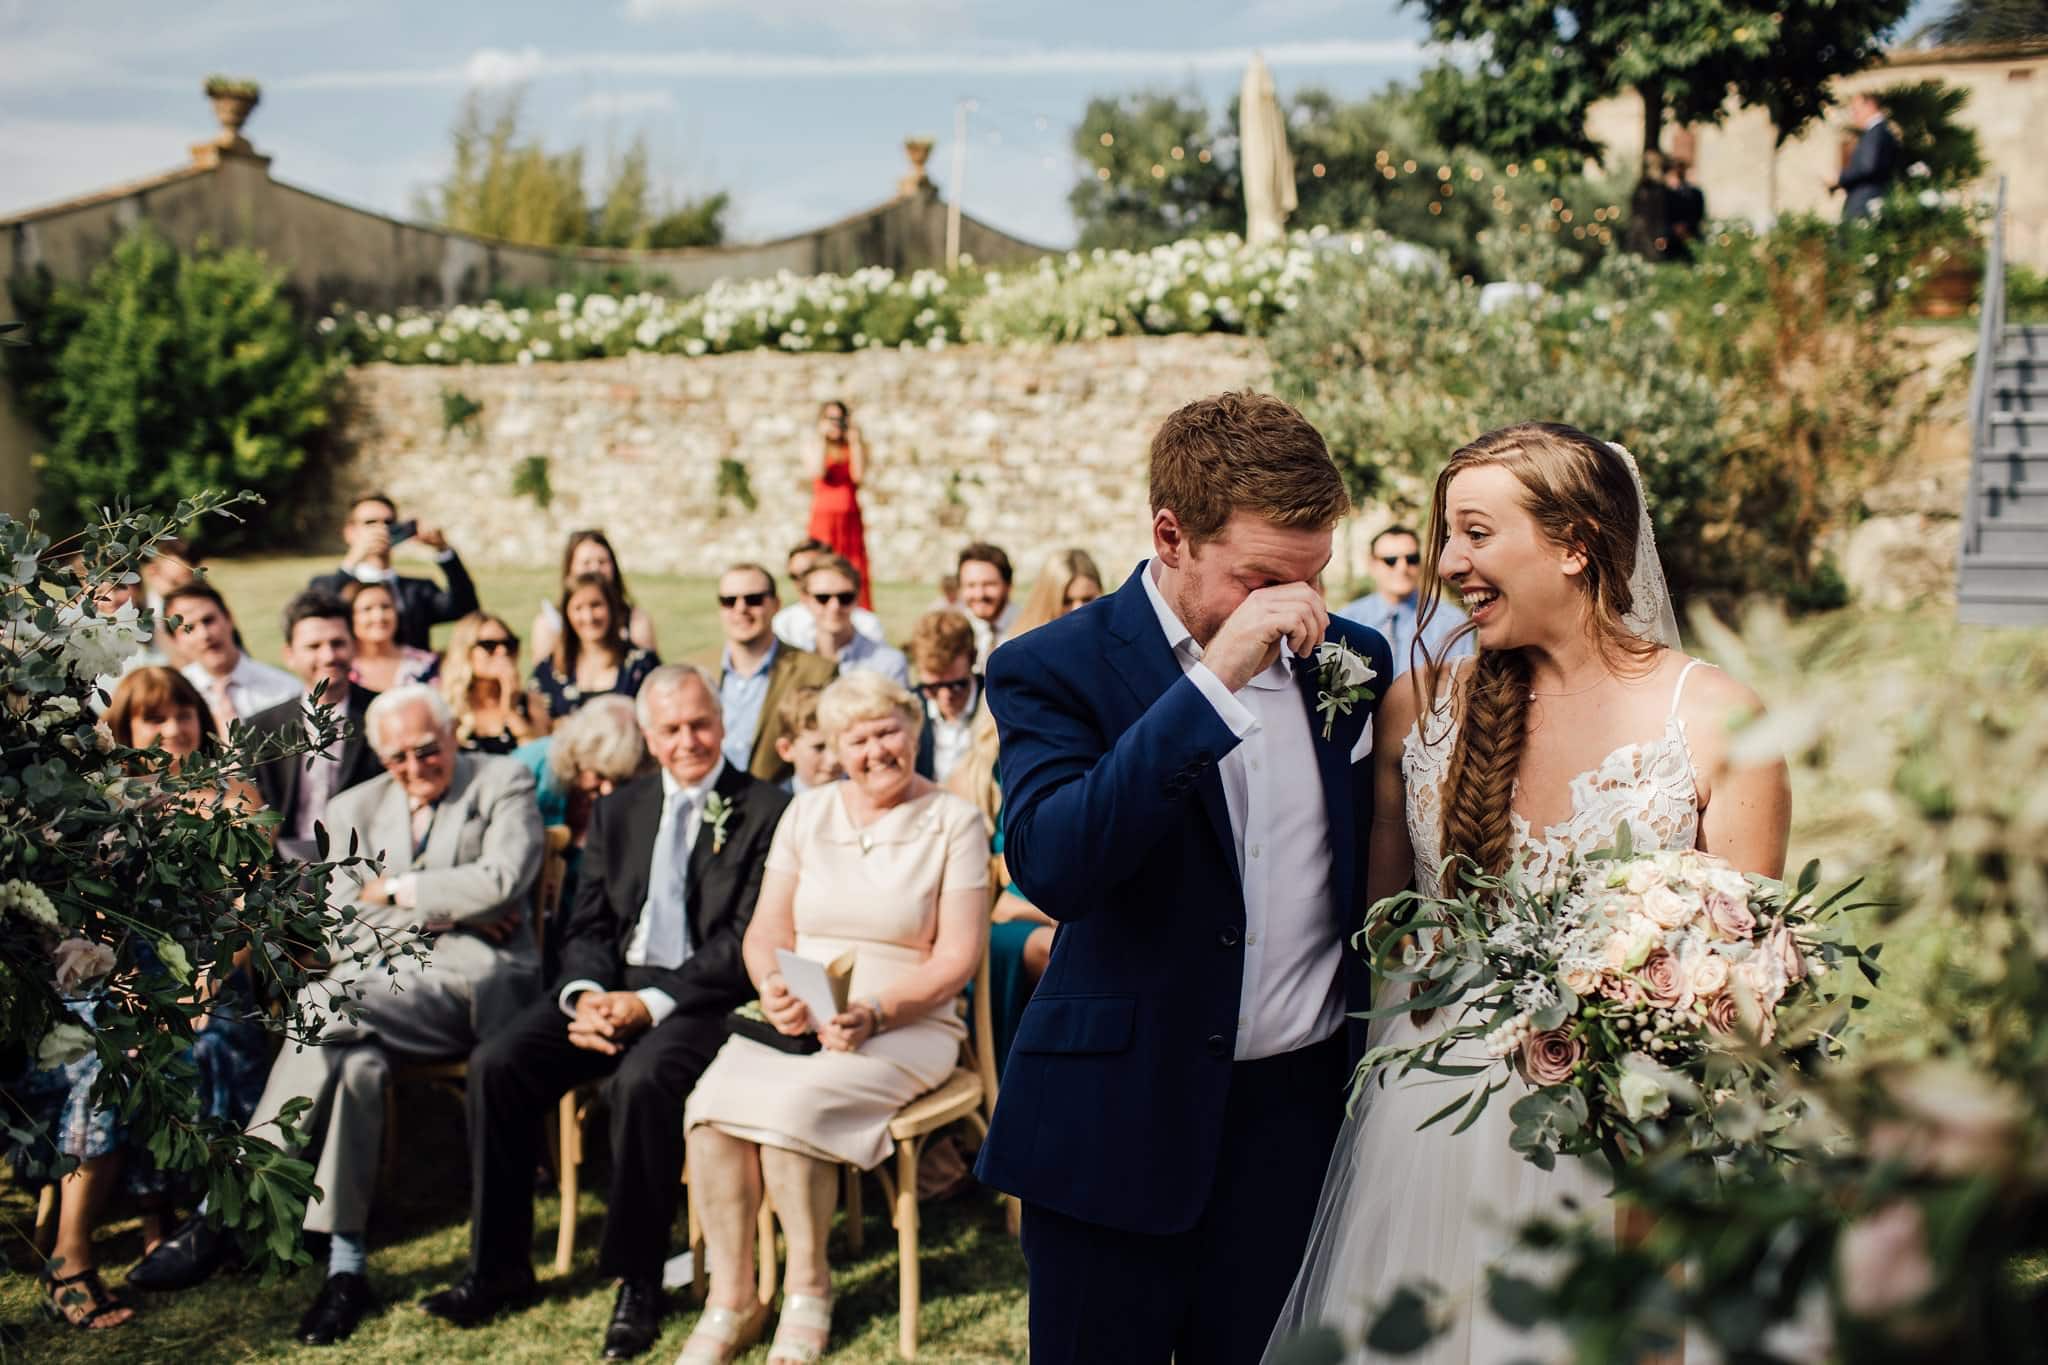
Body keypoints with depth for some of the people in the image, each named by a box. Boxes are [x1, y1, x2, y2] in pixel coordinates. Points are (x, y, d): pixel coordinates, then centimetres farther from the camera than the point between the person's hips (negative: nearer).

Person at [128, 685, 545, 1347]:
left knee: (323, 1005, -29)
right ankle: (344, 1267, -28)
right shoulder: (355, 809, 21)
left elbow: (503, 881, -9)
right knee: (355, 1062, -32)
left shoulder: (503, 783, 10)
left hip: (472, 977, -4)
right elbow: (338, 926, 7)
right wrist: (449, 911, -3)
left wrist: (396, 890, -1)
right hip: (379, 987, 4)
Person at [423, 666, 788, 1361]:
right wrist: (585, 994, -10)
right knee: (496, 1064, -15)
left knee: (642, 1081, -34)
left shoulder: (765, 811, -3)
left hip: (703, 995, -6)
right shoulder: (617, 810, 16)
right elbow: (588, 927, 12)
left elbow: (746, 943, -10)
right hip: (612, 984, 6)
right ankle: (498, 1268, -3)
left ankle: (638, 1282, -16)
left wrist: (650, 1004, -19)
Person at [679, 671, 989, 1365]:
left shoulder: (953, 821, -1)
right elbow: (768, 929, 8)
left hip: (905, 1027, -4)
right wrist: (775, 989, -15)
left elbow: (957, 958, -7)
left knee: (791, 1103, -32)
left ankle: (807, 1285, -10)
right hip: (798, 1018, 4)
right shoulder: (807, 812, 12)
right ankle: (729, 1298, -14)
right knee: (712, 1104, -25)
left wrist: (874, 1013, -21)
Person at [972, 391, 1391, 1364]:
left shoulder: (1350, 660, 5)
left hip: (1302, 1122, 3)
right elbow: (1053, 868, -26)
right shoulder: (1052, 669, -9)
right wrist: (1213, 681, -28)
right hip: (1120, 1134, -3)